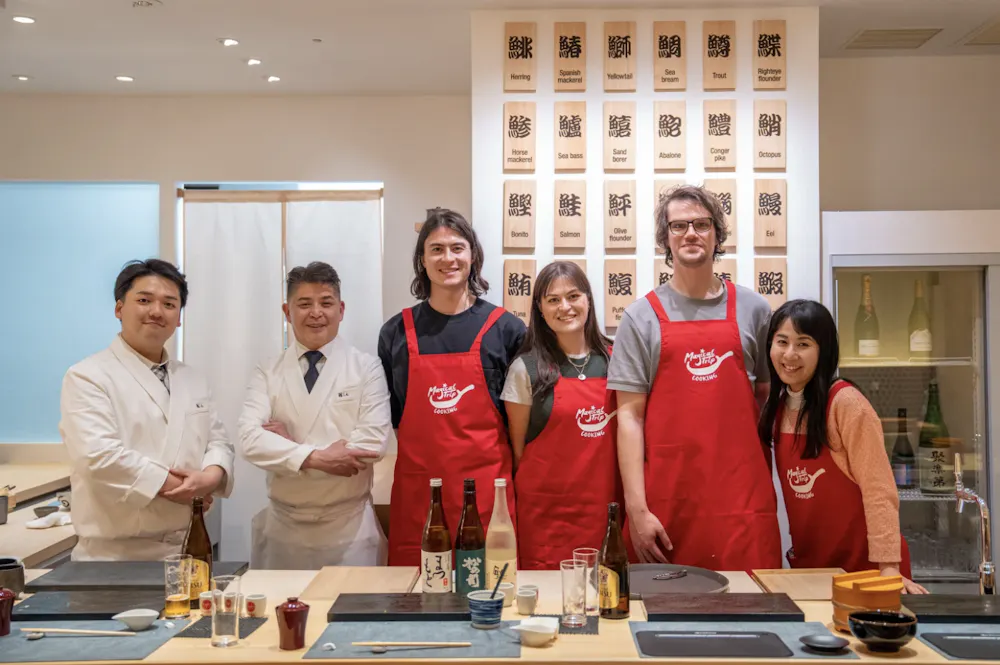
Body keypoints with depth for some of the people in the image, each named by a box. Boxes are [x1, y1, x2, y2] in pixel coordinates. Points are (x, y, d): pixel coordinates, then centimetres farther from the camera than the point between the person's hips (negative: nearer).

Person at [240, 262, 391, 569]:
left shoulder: (366, 368, -1)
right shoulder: (267, 373, 4)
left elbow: (372, 444, -12)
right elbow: (250, 439, -9)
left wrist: (290, 447, -10)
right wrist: (315, 457, -22)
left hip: (349, 527, -1)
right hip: (282, 526, 2)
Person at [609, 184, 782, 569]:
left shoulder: (752, 310, 9)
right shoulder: (642, 317, 4)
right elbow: (629, 415, 0)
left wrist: (764, 478, 6)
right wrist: (637, 508, -6)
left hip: (743, 498, 1)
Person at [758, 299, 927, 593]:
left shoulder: (846, 403, -17)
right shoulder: (777, 404, 2)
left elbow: (878, 488, -18)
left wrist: (888, 565, -22)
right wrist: (796, 550, 3)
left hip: (863, 562, -6)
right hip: (808, 562, 6)